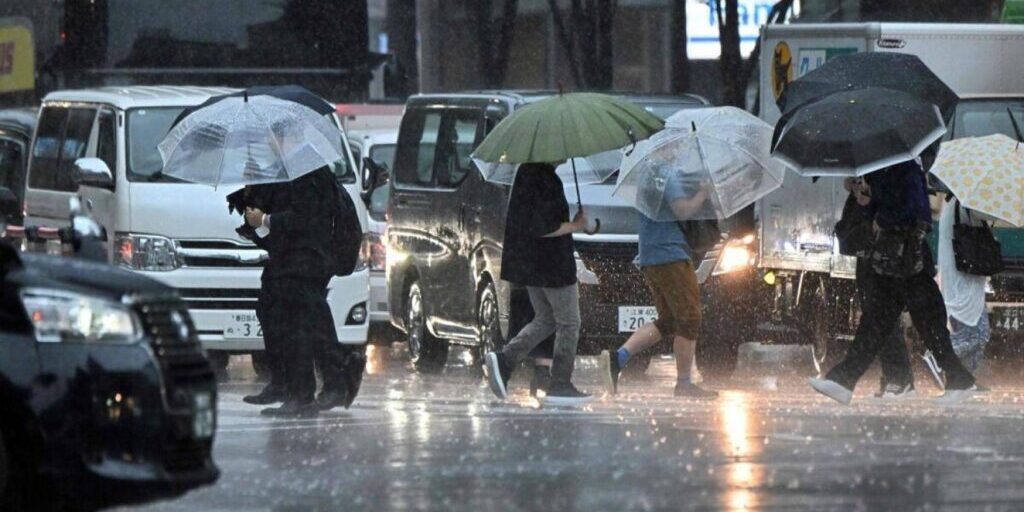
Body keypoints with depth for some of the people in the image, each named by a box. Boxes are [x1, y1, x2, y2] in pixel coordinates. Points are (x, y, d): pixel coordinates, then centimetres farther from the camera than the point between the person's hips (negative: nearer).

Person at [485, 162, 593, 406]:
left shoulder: (526, 173, 8)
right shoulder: (545, 180, -21)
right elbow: (540, 227, -25)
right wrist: (575, 226, -13)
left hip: (528, 264, 9)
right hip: (552, 265, -9)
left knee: (545, 320, 19)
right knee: (568, 323, 5)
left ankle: (503, 360, 4)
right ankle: (561, 385, 8)